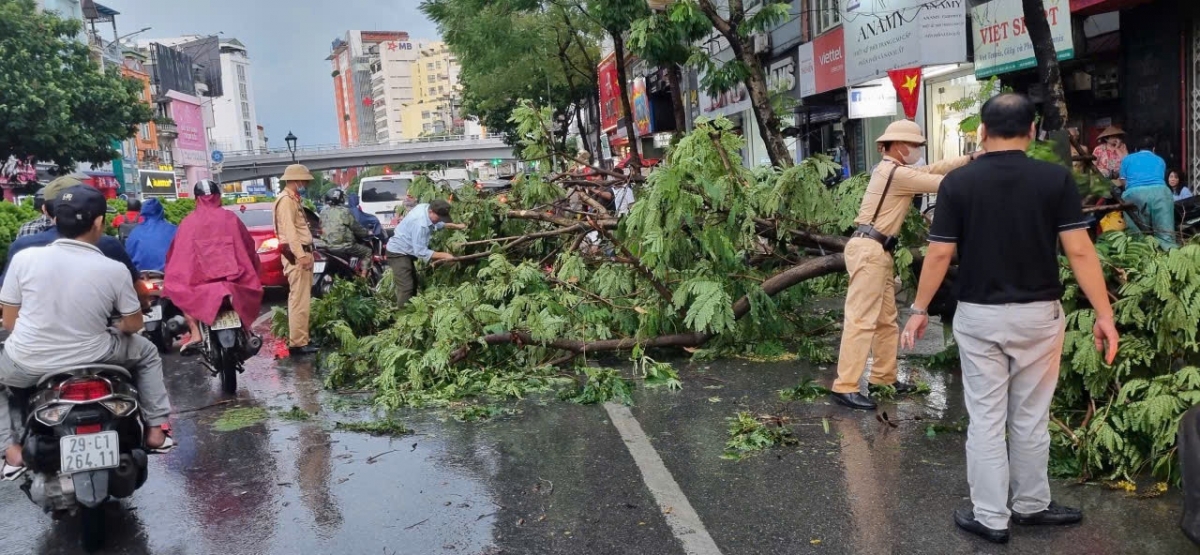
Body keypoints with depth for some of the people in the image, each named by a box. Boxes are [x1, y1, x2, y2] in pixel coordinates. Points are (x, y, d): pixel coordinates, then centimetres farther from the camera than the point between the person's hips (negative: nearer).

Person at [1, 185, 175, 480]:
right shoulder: (114, 270, -11)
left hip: (26, 366, 1)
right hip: (91, 359, 0)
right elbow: (134, 324, 1)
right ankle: (155, 429, 24)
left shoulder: (24, 258, -10)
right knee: (147, 353, 27)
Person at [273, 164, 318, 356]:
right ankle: (297, 343, -11)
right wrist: (301, 255, -26)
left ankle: (301, 339, 20)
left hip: (302, 252, 11)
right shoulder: (286, 200, -13)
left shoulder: (294, 199, 19)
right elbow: (289, 230, -22)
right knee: (299, 299, -11)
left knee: (302, 299, 14)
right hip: (296, 255, -11)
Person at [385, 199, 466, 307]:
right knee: (406, 289, -16)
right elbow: (421, 251, -32)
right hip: (398, 253, -10)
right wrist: (443, 255, -31)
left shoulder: (426, 208, -6)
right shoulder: (420, 224, -35)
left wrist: (456, 226, 12)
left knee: (413, 285, 18)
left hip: (405, 251, 10)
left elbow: (439, 223, 17)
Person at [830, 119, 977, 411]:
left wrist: (971, 158, 11)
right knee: (861, 319, -12)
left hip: (878, 250, 11)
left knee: (886, 320, 15)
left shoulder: (894, 170, 18)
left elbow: (932, 169, 18)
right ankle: (845, 387, -13)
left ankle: (884, 377, 23)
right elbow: (941, 182, -12)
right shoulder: (897, 174, -13)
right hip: (869, 250, -11)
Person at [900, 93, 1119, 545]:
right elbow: (1079, 251, -9)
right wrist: (1104, 314, -3)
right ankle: (1031, 504, 30)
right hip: (1037, 314, 1)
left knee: (985, 419, 6)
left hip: (978, 316, -1)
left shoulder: (957, 182, -6)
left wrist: (919, 310, 3)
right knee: (1031, 418, 15)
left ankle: (990, 518, 13)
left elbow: (940, 255, -7)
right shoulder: (1056, 179, -6)